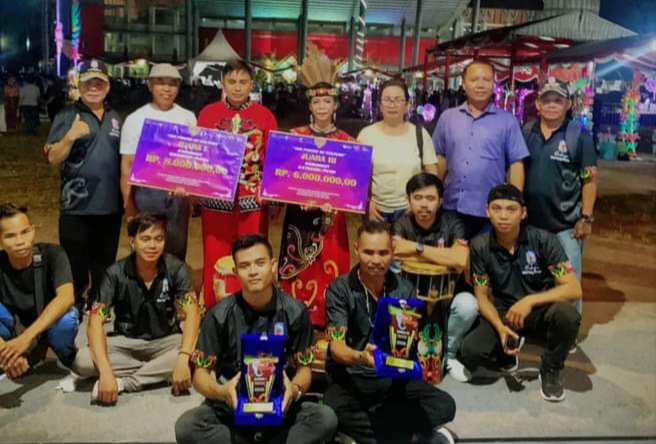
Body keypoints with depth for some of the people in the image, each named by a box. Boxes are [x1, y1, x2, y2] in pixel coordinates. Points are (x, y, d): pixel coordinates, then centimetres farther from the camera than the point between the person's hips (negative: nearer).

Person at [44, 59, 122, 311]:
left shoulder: (115, 118, 10)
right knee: (74, 267, 4)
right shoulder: (67, 117, -4)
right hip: (76, 207, -4)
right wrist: (70, 136, -27)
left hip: (110, 206, 4)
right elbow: (53, 159, -11)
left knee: (105, 267, 16)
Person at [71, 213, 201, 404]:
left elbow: (192, 314, -24)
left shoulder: (176, 269, -15)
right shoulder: (116, 273, -15)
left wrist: (183, 359, -40)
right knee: (82, 361, -27)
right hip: (126, 341, 0)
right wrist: (105, 371, -35)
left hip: (165, 341, 0)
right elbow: (95, 322, -21)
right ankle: (160, 374, -18)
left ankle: (125, 382, -21)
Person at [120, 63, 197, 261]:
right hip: (146, 193, -2)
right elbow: (127, 165, 0)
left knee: (177, 251, 9)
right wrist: (128, 202, -6)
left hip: (179, 195, 2)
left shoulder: (188, 118, 6)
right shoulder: (135, 119, 0)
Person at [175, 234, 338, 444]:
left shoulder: (295, 312, -6)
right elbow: (201, 374, -5)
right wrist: (221, 391, -28)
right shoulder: (220, 315, -7)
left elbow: (304, 368, 0)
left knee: (326, 418, -28)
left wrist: (295, 389, -24)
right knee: (186, 427, -30)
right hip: (231, 408, 0)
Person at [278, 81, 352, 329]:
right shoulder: (295, 136, 5)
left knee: (328, 271, 1)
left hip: (331, 214, 0)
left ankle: (324, 325, 13)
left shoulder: (346, 141, 5)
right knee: (298, 271, 4)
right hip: (299, 213, 0)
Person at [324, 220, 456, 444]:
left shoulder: (404, 289, 0)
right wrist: (360, 357, -42)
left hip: (393, 376, 4)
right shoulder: (340, 289, -11)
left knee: (444, 405, -18)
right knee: (336, 412, -36)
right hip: (350, 377, -3)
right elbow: (337, 349, -19)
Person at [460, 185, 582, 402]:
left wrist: (529, 301, -31)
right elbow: (482, 297, -6)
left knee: (567, 315, -35)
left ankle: (550, 370, -5)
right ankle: (508, 353, 12)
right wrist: (500, 327, -25)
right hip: (502, 313, 1)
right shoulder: (480, 246, -11)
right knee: (470, 351, -25)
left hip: (541, 311, -1)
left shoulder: (543, 240, -17)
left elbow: (574, 289, -20)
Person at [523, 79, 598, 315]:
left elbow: (590, 179, -5)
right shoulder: (526, 133, 4)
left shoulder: (579, 135, -5)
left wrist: (586, 217, -10)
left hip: (566, 224, -3)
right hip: (530, 221, 4)